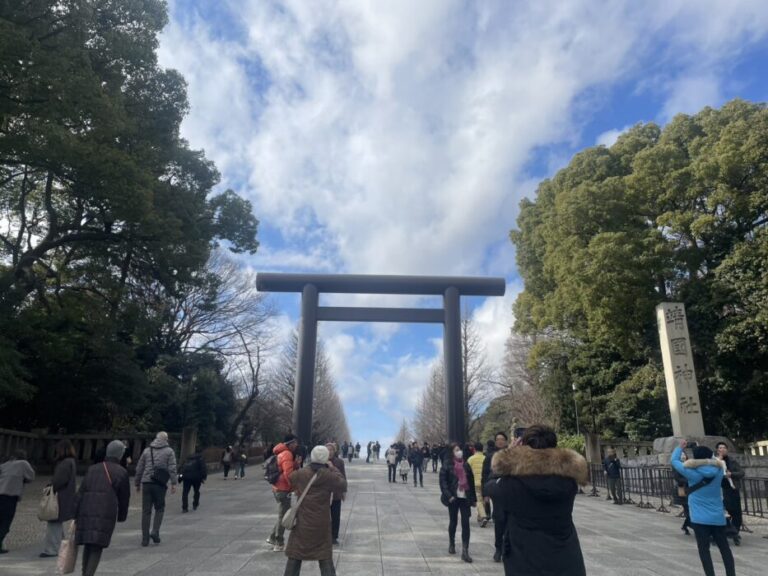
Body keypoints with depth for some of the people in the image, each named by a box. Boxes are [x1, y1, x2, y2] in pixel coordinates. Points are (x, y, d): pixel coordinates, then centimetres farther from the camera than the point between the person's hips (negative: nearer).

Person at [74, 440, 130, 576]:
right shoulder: (122, 472, 4)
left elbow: (81, 492, 10)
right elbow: (124, 497, 8)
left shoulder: (92, 469, 15)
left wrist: (75, 514, 10)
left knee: (88, 546, 18)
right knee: (97, 548, 1)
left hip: (86, 512, 4)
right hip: (106, 514, -4)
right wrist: (122, 516, 20)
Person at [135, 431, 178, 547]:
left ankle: (145, 538, 10)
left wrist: (137, 484, 21)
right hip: (160, 484, -3)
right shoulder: (169, 451, 3)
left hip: (146, 483, 3)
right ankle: (155, 531, -2)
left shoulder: (147, 450, 12)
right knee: (159, 508, 13)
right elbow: (172, 469, -5)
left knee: (146, 511, 8)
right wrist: (174, 483, -5)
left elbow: (139, 468, 14)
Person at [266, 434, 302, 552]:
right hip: (283, 490, -9)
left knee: (283, 515, 19)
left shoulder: (282, 454, 14)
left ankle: (273, 538, 26)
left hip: (278, 488, 9)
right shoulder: (287, 454, -17)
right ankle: (279, 544, 10)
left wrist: (296, 464, -5)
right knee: (283, 516, 1)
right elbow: (288, 474, -24)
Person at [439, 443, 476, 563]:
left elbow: (471, 481, 9)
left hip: (465, 497, 2)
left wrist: (473, 498, 7)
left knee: (465, 523, -4)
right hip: (454, 497, -2)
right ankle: (451, 544, 35)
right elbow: (443, 481, -8)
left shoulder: (466, 465, 6)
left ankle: (465, 551, -2)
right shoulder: (447, 464, -5)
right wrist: (448, 495, -18)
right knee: (453, 521, 13)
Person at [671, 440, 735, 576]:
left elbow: (674, 461, 0)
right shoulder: (718, 470, -4)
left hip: (700, 519, -4)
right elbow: (714, 460, 18)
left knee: (704, 549, 0)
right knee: (725, 548, 14)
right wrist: (704, 451, 17)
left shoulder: (692, 472, -13)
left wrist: (680, 447, 12)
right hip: (718, 518, 4)